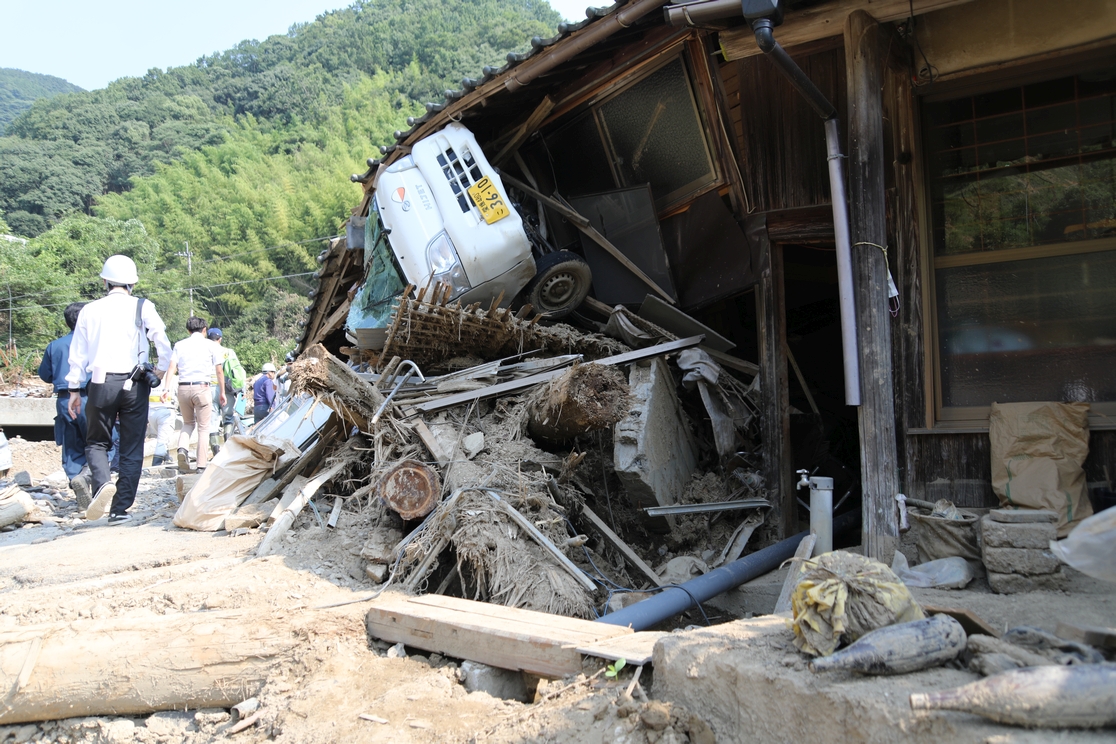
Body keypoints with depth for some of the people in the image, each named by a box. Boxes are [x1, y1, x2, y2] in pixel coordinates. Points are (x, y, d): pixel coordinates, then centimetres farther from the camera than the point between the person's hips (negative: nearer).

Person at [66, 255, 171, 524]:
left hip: (100, 384, 1)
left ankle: (103, 483, -12)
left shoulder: (90, 310, 6)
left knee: (96, 442, 16)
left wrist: (74, 390, 13)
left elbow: (77, 354, 7)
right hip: (133, 385, -1)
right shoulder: (142, 307, 0)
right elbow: (163, 341, -9)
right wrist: (162, 369, 7)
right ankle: (120, 509, 7)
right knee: (131, 449, 8)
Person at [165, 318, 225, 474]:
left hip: (183, 388, 3)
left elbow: (171, 368, -1)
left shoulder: (179, 345, 11)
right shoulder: (211, 345, 5)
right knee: (203, 427, 4)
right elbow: (219, 371, 3)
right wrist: (222, 392, 9)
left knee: (188, 423, 21)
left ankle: (182, 448, -6)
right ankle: (202, 465, 1)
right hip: (201, 387, -3)